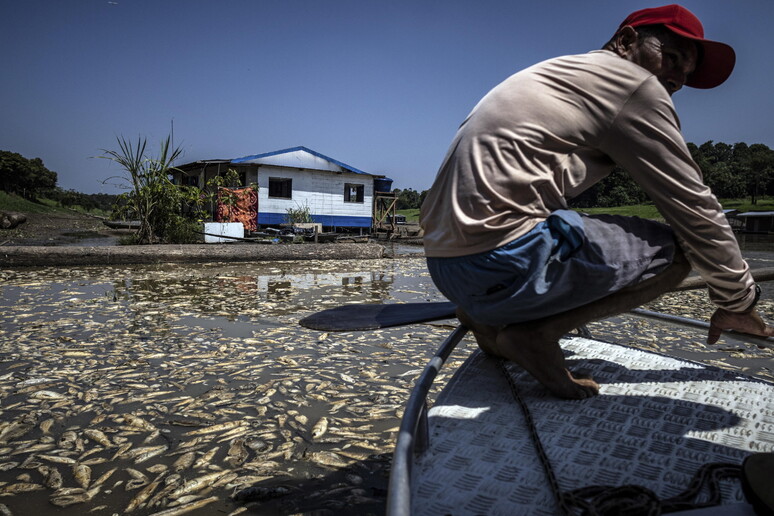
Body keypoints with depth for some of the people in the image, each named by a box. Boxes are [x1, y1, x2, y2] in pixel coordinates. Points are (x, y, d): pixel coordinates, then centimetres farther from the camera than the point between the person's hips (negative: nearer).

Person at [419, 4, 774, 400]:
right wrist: (738, 302, 19)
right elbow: (694, 208, 4)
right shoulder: (635, 84, 1)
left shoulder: (557, 73, 27)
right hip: (499, 262, -9)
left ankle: (488, 319, 13)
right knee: (674, 249, 3)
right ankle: (535, 332, -9)